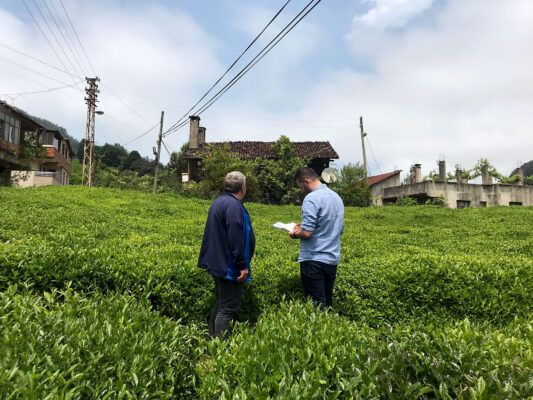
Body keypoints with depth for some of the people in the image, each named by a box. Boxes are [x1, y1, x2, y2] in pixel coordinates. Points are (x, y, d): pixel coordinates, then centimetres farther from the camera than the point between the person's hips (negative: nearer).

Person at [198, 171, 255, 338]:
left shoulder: (218, 202, 13)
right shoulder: (233, 205, -20)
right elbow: (236, 239, -25)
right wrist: (242, 266, -20)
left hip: (218, 264, 11)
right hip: (229, 267, -11)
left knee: (220, 305, 19)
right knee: (229, 309, -3)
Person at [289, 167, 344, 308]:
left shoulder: (311, 198, -15)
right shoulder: (337, 197, 11)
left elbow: (306, 233, -23)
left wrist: (295, 234, 0)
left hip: (314, 260, -8)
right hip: (332, 259, 8)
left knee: (316, 305, 0)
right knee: (326, 302, 15)